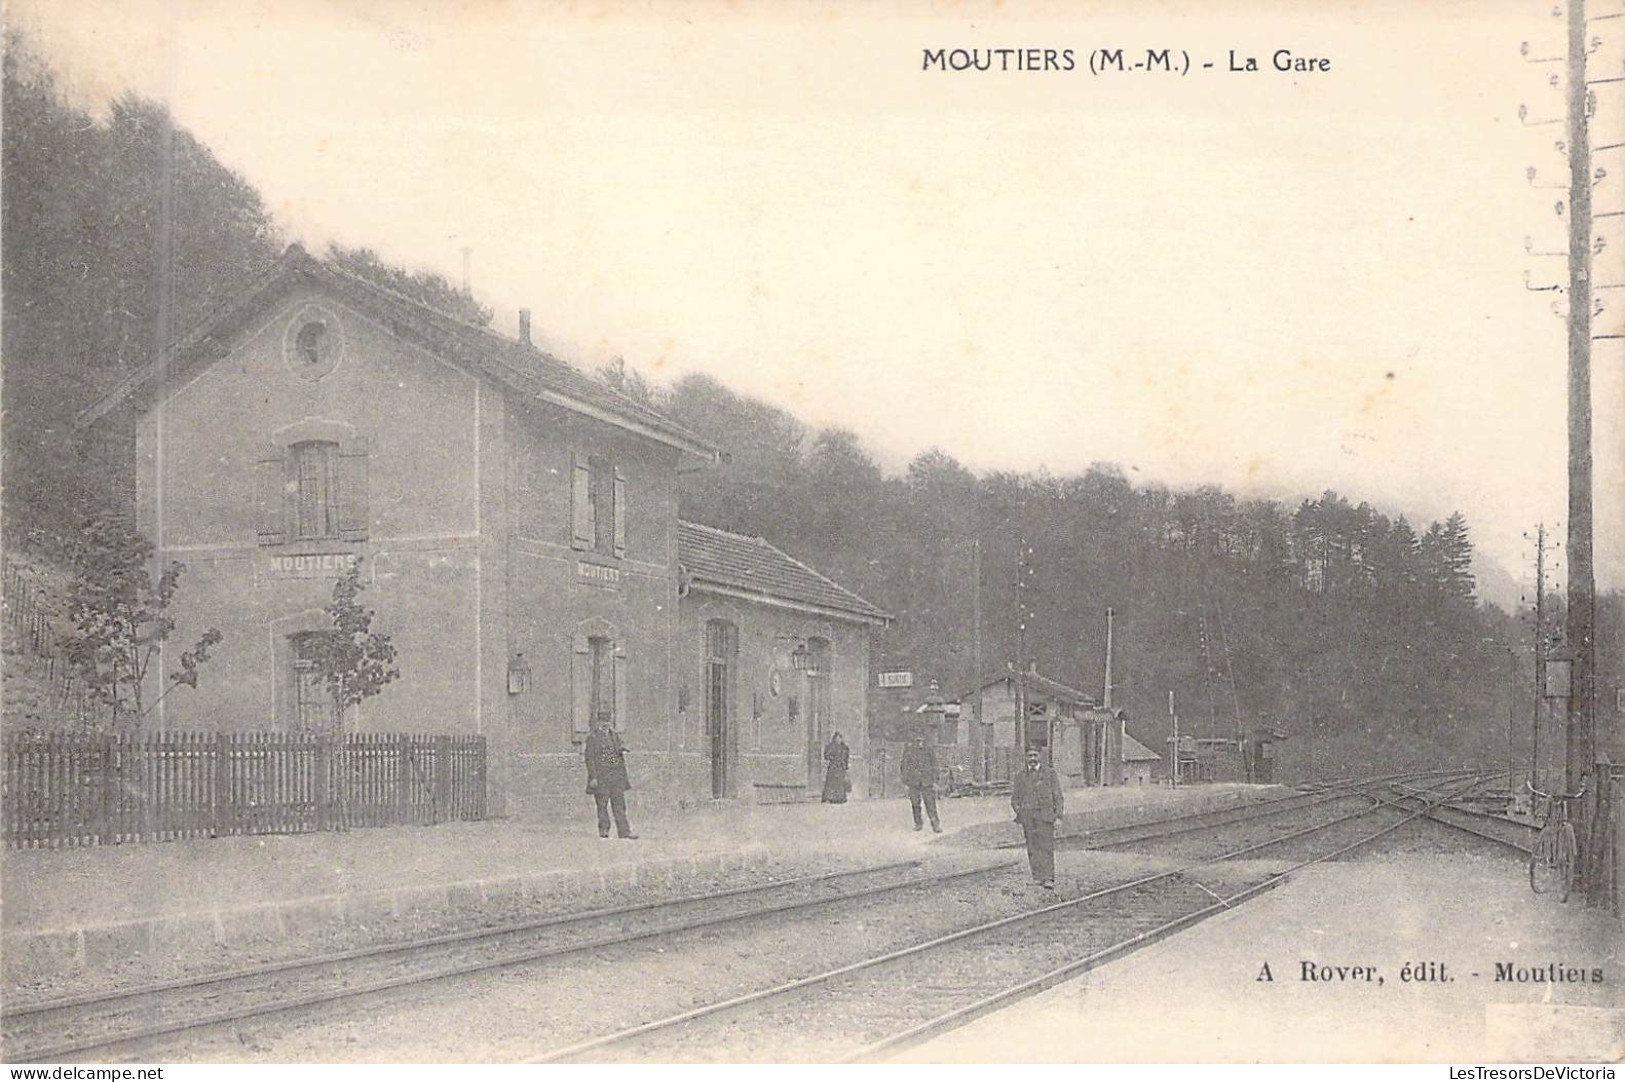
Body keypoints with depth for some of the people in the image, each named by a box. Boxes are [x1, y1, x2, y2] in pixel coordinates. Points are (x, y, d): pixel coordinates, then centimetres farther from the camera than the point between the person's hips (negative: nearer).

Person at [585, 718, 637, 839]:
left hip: (616, 775, 4)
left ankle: (624, 831, 0)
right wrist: (593, 777, -12)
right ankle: (603, 830, 10)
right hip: (600, 775, -4)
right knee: (602, 804, 1)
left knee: (619, 804, 2)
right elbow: (590, 758, -6)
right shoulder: (592, 738, -2)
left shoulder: (615, 736, 13)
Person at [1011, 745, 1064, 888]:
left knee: (1046, 847, -11)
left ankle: (1049, 878, -14)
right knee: (1032, 848, 0)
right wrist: (1018, 810, 1)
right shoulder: (1020, 777, 14)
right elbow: (1014, 797, 20)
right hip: (1027, 816, 3)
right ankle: (1039, 877, 4)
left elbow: (1058, 796, 6)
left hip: (1045, 814, -3)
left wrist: (1058, 815, -3)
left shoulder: (1050, 773, 8)